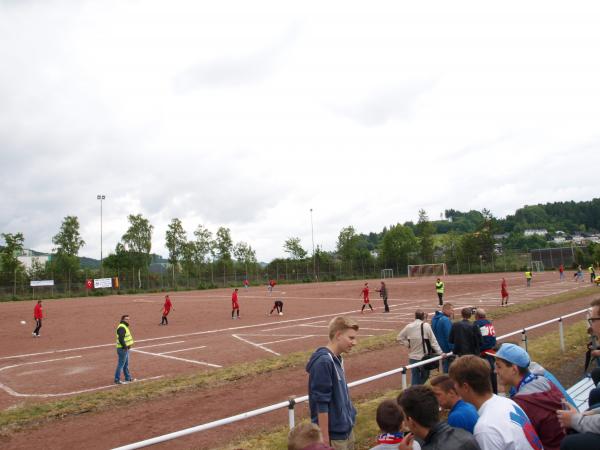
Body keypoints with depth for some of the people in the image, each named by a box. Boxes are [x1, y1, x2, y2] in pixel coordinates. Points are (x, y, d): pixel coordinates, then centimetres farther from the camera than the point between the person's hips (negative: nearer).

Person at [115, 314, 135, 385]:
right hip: (122, 349, -11)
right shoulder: (121, 327, -19)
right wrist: (125, 346, -24)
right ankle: (117, 380, 2)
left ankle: (128, 378, 29)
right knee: (121, 364, -5)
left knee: (126, 364, 19)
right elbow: (120, 339, -28)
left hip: (126, 349, 11)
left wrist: (129, 345, 14)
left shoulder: (125, 327, 15)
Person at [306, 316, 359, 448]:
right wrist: (325, 440, -20)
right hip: (334, 434, -9)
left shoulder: (337, 359, 4)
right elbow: (321, 405, -23)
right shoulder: (323, 362, -23)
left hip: (347, 429, 9)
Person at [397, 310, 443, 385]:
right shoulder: (426, 326, -11)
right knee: (424, 377, 11)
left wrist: (408, 344, 7)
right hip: (424, 357, -3)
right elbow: (433, 341, -9)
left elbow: (399, 338, 6)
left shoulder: (408, 327, -1)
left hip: (412, 357, 3)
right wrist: (440, 352, -3)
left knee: (414, 378, 11)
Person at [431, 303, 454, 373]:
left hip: (438, 349, 9)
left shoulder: (434, 319, 7)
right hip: (447, 349, -9)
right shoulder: (446, 320, -22)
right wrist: (453, 348, -18)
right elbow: (449, 336, -23)